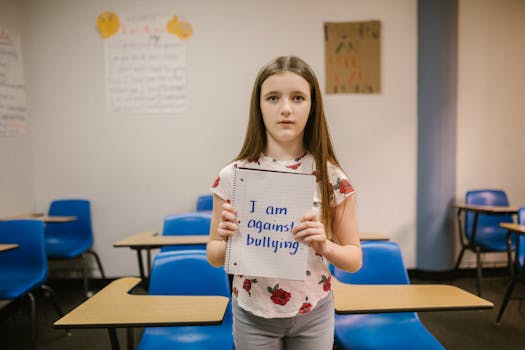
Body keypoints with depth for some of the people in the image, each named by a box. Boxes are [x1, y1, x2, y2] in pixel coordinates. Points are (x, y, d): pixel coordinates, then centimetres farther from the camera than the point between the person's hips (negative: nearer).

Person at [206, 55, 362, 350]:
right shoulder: (232, 176, -12)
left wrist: (325, 246, -23)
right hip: (253, 315, 0)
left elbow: (354, 259, -4)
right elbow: (214, 257, -2)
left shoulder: (332, 178, -12)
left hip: (313, 314, 1)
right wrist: (228, 240, -23)